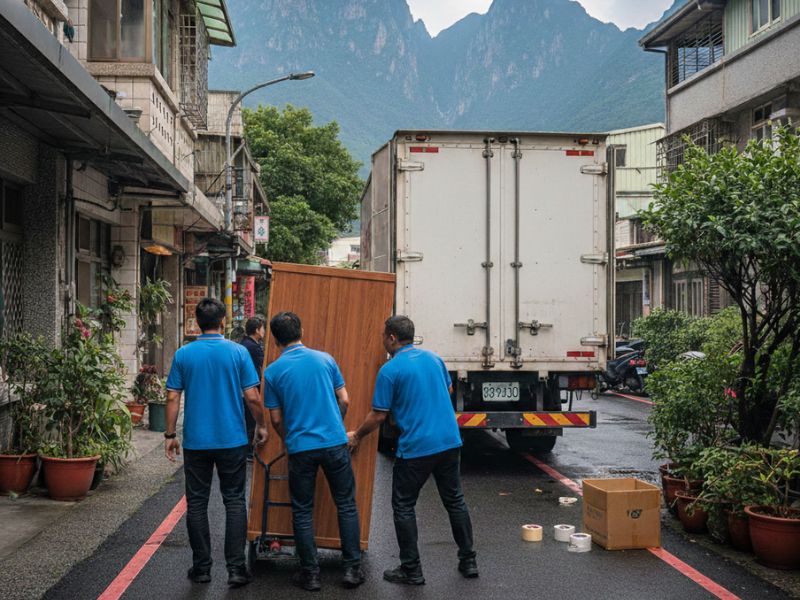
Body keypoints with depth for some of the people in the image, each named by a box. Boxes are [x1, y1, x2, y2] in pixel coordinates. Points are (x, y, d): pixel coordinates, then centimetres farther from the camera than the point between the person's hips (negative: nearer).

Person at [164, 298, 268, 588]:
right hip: (232, 441, -1)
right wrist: (261, 426, 9)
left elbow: (173, 398, -1)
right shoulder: (238, 352, -5)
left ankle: (201, 567, 15)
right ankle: (236, 568, 4)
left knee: (196, 504, 10)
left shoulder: (183, 354, -1)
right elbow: (252, 397, -6)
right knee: (234, 502, 6)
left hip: (196, 442, 1)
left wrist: (170, 435, 7)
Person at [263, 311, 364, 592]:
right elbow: (344, 400, 6)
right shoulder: (325, 359, 3)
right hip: (334, 442, 1)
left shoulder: (273, 371, -1)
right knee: (346, 505, 11)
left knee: (302, 512, 10)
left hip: (300, 449, -1)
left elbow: (276, 419, 2)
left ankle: (310, 574, 13)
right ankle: (352, 569, 12)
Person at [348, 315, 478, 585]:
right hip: (450, 441, 6)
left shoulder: (390, 370, -10)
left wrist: (356, 435, 9)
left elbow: (378, 415, -7)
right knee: (455, 501, 16)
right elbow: (449, 390, 23)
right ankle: (468, 561, 23)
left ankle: (411, 570, 11)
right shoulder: (433, 357, 8)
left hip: (416, 448, -6)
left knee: (404, 507, 8)